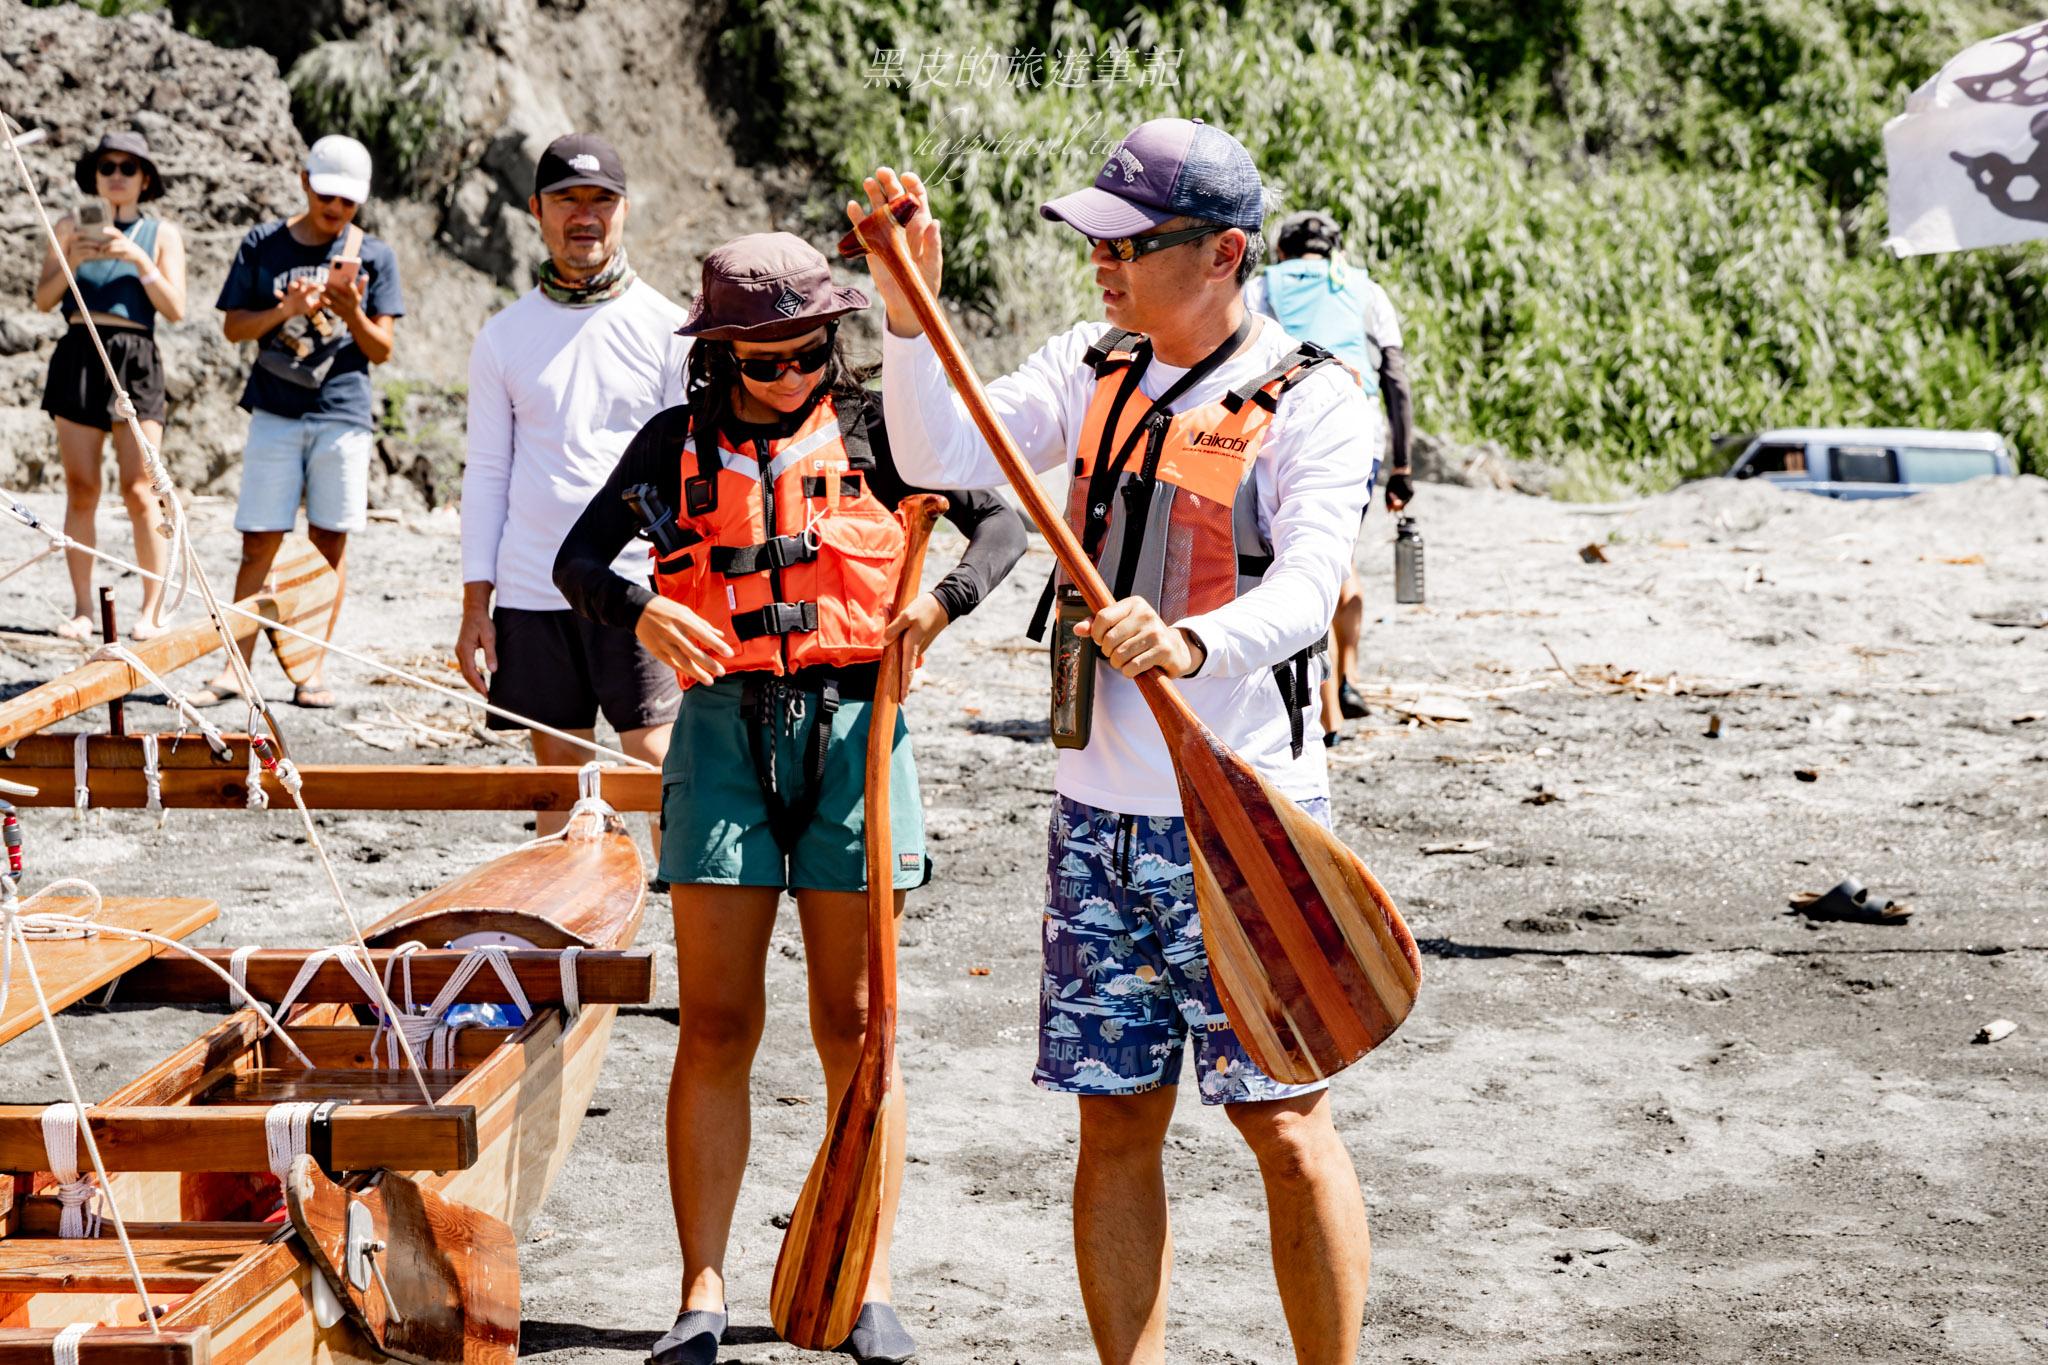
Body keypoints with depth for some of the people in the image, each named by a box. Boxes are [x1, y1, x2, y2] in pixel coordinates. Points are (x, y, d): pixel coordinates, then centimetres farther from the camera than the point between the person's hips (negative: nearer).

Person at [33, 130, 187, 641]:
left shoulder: (162, 233, 8)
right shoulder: (71, 227, 11)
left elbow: (175, 309, 0)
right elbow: (43, 300, 7)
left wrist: (139, 259, -11)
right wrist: (74, 260, -9)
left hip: (135, 358, -2)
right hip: (79, 354, 2)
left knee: (139, 491, -8)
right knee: (80, 490, -1)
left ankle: (152, 610, -4)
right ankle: (82, 607, 4)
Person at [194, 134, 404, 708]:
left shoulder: (373, 256, 5)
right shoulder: (263, 244, 5)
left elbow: (382, 349, 3)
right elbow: (234, 327, 4)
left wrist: (353, 315, -17)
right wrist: (285, 311, -13)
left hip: (342, 414, 0)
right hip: (275, 413, 0)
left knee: (329, 541, 2)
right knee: (259, 541, -2)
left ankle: (315, 669, 8)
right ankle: (236, 665, 3)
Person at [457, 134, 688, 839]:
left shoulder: (666, 328, 3)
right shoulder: (503, 337, 9)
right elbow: (486, 473, 11)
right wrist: (475, 603, 5)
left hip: (638, 589, -2)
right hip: (531, 593, 2)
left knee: (658, 763, -7)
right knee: (559, 770, 6)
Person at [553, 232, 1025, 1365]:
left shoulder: (870, 431, 7)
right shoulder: (679, 443, 9)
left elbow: (999, 521, 8)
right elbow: (576, 561, 7)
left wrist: (942, 600, -12)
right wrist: (641, 612, -15)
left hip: (851, 723, 0)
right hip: (725, 727, 0)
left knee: (853, 1020, 4)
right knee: (716, 1024, -2)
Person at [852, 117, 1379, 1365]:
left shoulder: (1317, 405, -9)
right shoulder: (1091, 369, 9)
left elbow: (1307, 590, -23)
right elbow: (945, 457, -1)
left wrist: (1190, 644, -43)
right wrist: (911, 308, -13)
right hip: (1102, 807, 5)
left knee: (1286, 1123, -1)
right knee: (1117, 1127, 8)